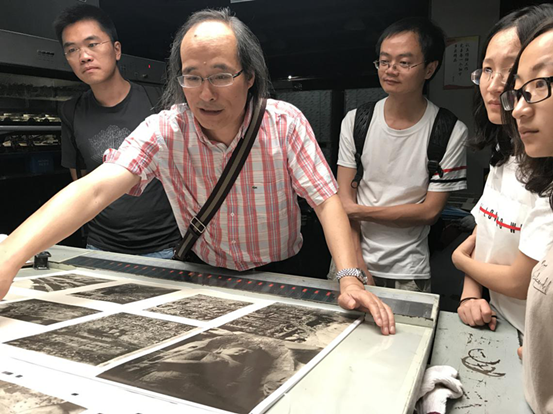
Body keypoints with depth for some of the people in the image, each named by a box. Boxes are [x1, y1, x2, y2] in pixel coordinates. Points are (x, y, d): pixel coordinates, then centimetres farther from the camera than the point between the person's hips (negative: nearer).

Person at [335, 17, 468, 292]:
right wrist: (357, 262, -11)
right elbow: (345, 197, -4)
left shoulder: (450, 132, -11)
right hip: (353, 261, 2)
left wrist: (359, 211, -12)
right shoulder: (355, 121, -3)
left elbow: (430, 210, -11)